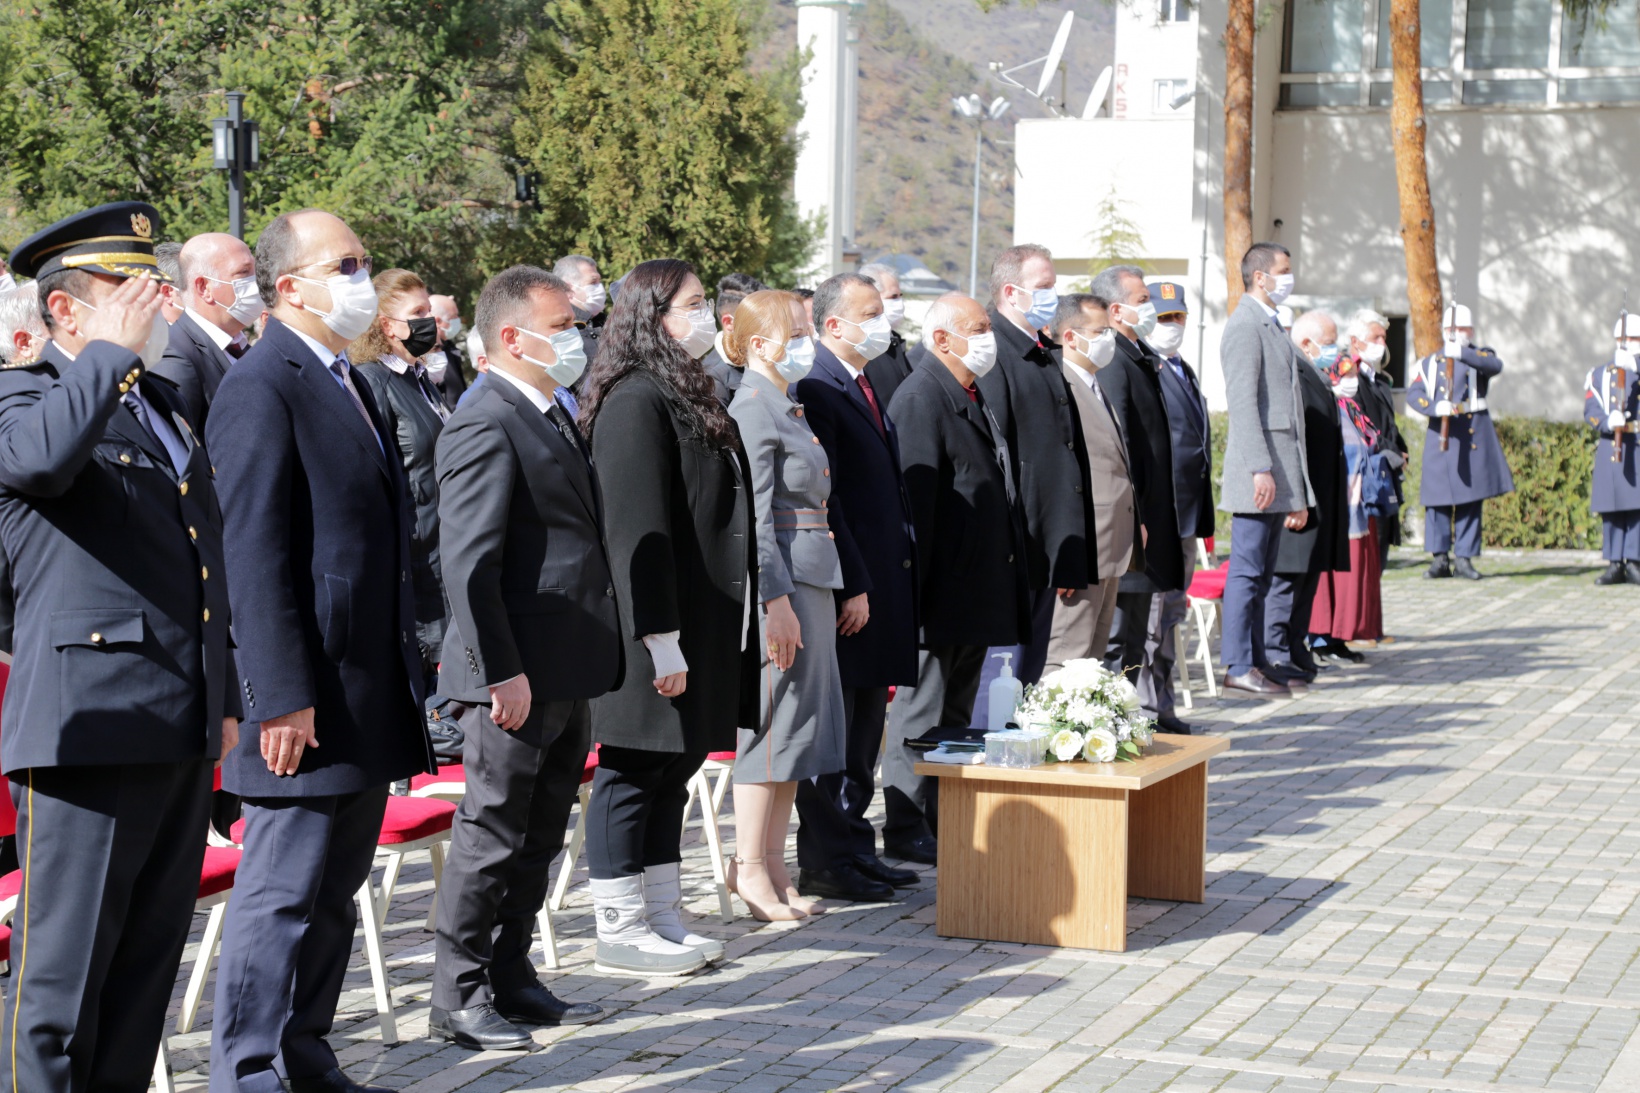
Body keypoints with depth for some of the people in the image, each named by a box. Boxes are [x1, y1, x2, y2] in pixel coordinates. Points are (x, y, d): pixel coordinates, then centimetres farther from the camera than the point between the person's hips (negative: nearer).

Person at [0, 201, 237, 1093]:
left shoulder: (164, 405, 20)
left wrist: (225, 701, 25)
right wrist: (114, 350, -18)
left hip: (181, 730, 8)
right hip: (90, 725, -8)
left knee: (150, 957, 13)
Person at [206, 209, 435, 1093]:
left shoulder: (348, 384, 17)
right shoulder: (261, 389, -12)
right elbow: (255, 554, -18)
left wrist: (402, 675, 20)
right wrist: (282, 699, -22)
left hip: (369, 692, 9)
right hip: (311, 696, -9)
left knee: (335, 888, 15)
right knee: (282, 892, -4)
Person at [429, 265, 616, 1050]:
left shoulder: (555, 420, 17)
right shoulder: (485, 427, -15)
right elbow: (469, 565, -20)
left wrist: (592, 661, 17)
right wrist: (499, 672, -22)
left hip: (569, 673, 10)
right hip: (520, 675, -9)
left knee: (539, 838, 16)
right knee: (491, 837, 0)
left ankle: (511, 978, 27)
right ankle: (458, 999, 9)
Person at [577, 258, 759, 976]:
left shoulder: (688, 395, 16)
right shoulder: (635, 402, -16)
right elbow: (637, 530, -21)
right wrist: (661, 639, -23)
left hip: (702, 626, 10)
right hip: (654, 627, -10)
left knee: (676, 765, 14)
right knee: (635, 771, -1)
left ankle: (662, 917, 22)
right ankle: (621, 931, 7)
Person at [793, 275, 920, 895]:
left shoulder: (867, 387, 16)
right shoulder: (816, 390, -14)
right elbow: (822, 497, -19)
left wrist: (896, 573, 15)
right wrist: (853, 586, -20)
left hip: (881, 581, 9)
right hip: (846, 588, -9)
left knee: (866, 721, 15)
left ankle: (854, 846, 25)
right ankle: (825, 864, 6)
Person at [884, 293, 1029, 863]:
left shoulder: (975, 397, 17)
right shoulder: (921, 398, -14)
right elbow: (915, 496, -19)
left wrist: (1008, 570, 20)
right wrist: (917, 589, -22)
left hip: (980, 590, 10)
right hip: (942, 591, -10)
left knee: (957, 709, 16)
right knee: (922, 710, -2)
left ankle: (946, 820, 24)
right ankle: (906, 829, 6)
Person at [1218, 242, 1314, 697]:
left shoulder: (1272, 327, 20)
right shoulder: (1245, 326, -10)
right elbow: (1242, 402, -18)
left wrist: (1296, 488, 19)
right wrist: (1261, 469, -24)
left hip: (1281, 469, 10)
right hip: (1260, 471, -10)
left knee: (1261, 573, 11)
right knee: (1248, 569, -6)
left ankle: (1256, 661, 16)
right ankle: (1239, 666, -4)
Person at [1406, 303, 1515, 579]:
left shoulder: (1479, 356, 11)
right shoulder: (1429, 363, 13)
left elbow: (1495, 365, -15)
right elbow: (1413, 394, -2)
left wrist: (1462, 353, -31)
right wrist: (1435, 406, -24)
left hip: (1474, 433, 0)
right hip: (1440, 433, 0)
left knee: (1471, 498, 0)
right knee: (1438, 496, -4)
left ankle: (1464, 558, 4)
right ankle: (1440, 558, 1)